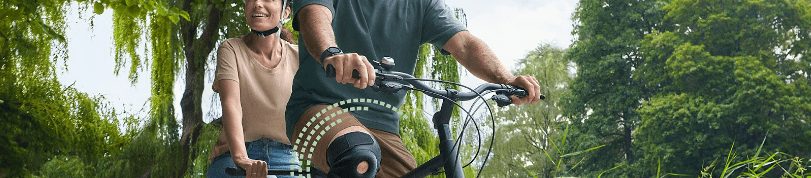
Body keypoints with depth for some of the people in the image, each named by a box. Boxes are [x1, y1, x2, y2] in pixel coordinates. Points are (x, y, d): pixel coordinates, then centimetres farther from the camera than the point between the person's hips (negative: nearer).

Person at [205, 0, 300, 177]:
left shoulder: (298, 58, 3)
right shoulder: (231, 49, -3)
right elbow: (231, 104, -17)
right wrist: (241, 158, -32)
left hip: (284, 160, 2)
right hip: (232, 159, -1)